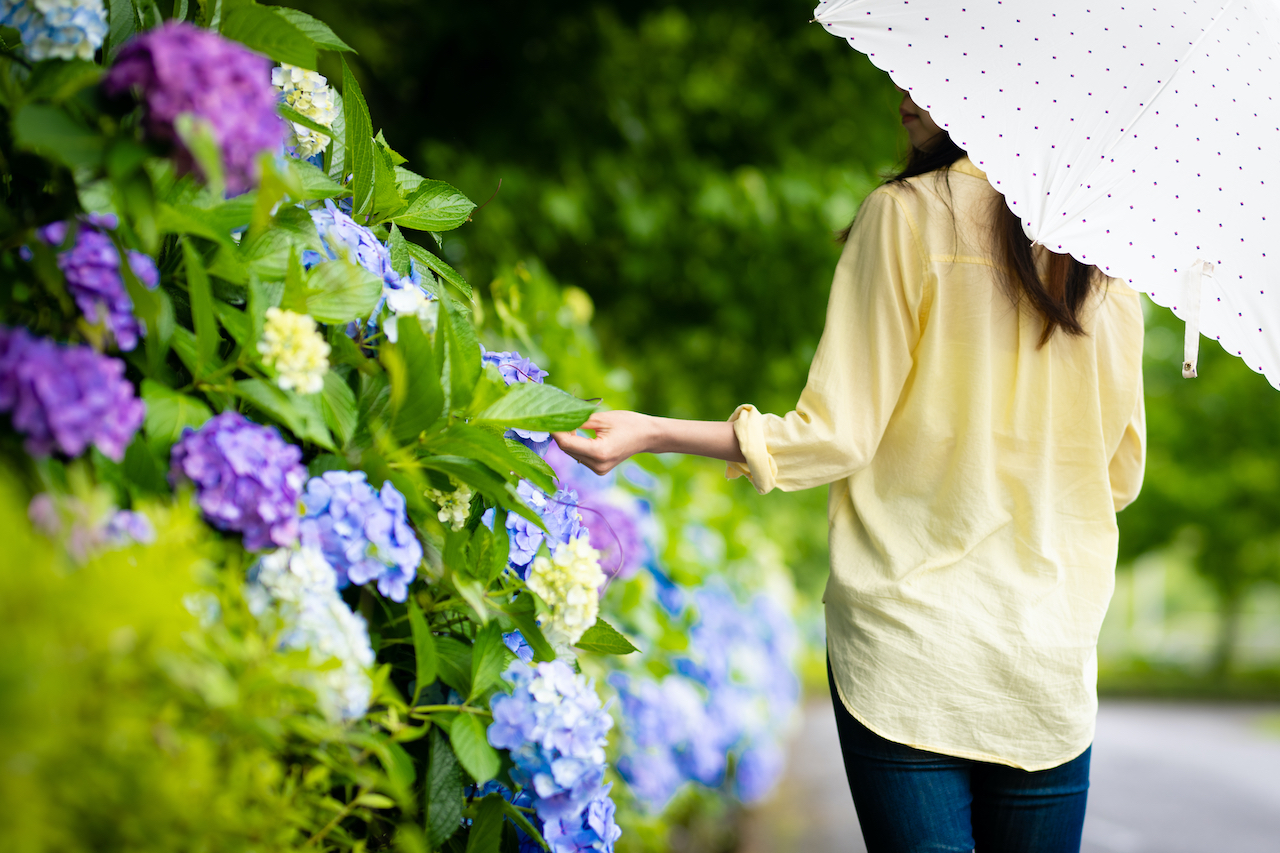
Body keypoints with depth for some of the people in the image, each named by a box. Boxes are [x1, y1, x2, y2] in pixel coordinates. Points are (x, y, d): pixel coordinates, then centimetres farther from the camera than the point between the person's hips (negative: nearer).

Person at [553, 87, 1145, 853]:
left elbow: (836, 438, -8)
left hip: (906, 641, -3)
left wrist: (652, 435, 0)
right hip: (1055, 657, 4)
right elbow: (1121, 476, 10)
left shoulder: (905, 215, -7)